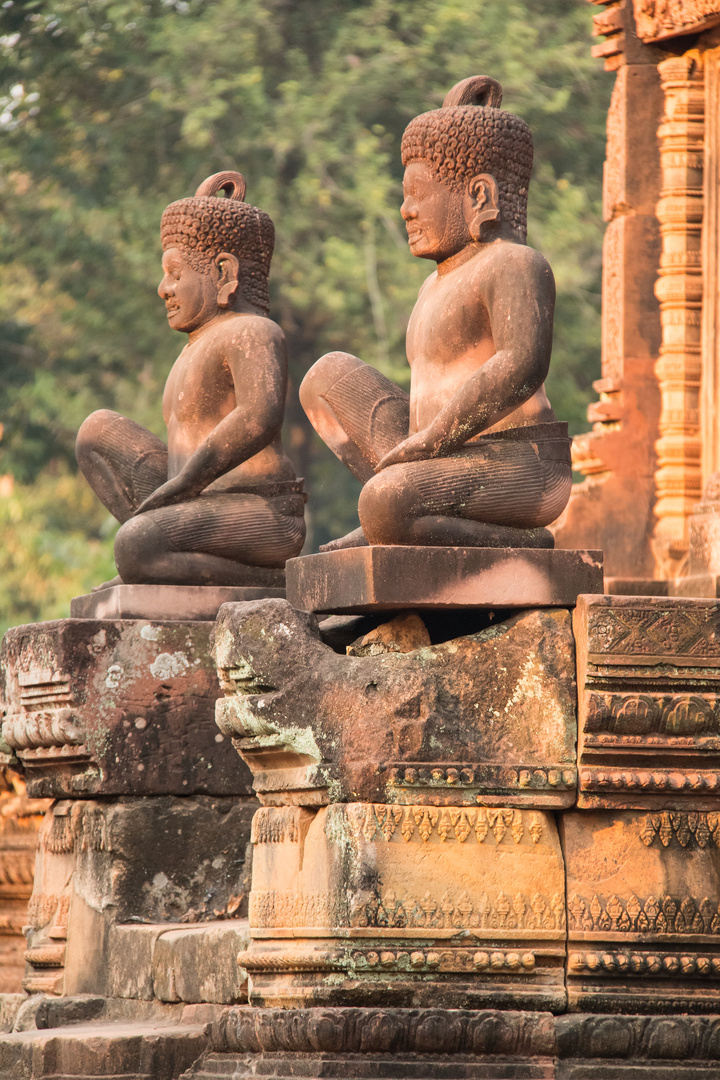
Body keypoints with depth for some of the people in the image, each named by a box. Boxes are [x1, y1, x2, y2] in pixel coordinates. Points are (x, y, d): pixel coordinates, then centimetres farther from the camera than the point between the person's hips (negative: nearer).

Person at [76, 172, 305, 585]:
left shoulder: (252, 334, -12)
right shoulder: (204, 344, 20)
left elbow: (261, 415, -27)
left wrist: (176, 489, -25)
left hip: (263, 524, -10)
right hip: (205, 510, 10)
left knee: (135, 547, -33)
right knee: (99, 431, 11)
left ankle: (273, 579, -16)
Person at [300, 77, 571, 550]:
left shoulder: (516, 266, -10)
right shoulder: (443, 282, 21)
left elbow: (523, 364, -27)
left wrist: (424, 445, -25)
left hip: (518, 475, -10)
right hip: (453, 468, 10)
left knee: (386, 505, -36)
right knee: (330, 375, 16)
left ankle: (522, 544, -13)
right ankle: (396, 524, -1)